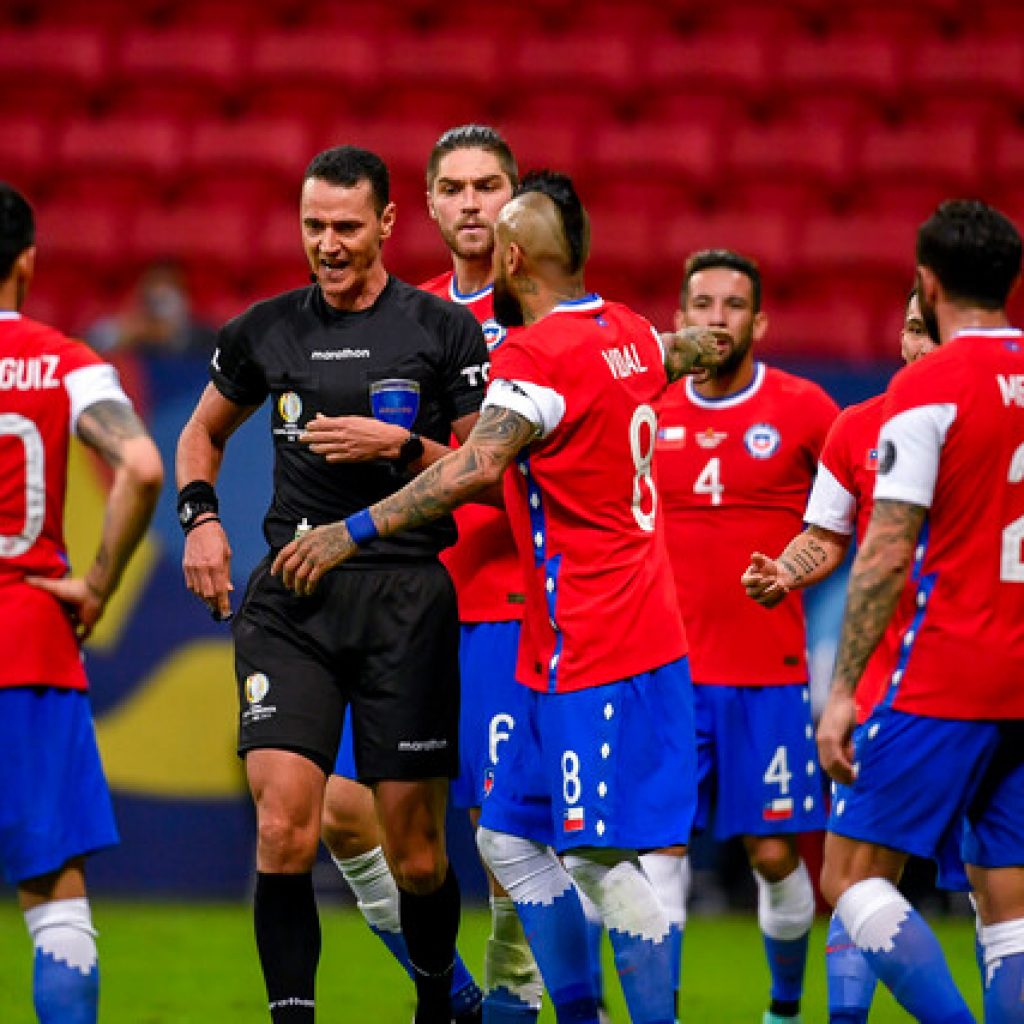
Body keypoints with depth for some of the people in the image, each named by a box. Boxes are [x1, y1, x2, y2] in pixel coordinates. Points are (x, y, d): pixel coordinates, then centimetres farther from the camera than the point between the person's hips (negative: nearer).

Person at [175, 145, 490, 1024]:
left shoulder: (445, 331, 2)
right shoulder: (266, 331, 10)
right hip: (291, 598, 2)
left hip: (407, 597, -2)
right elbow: (203, 432, 26)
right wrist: (201, 519, 9)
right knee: (283, 833, -15)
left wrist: (401, 448, -13)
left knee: (417, 857, 2)